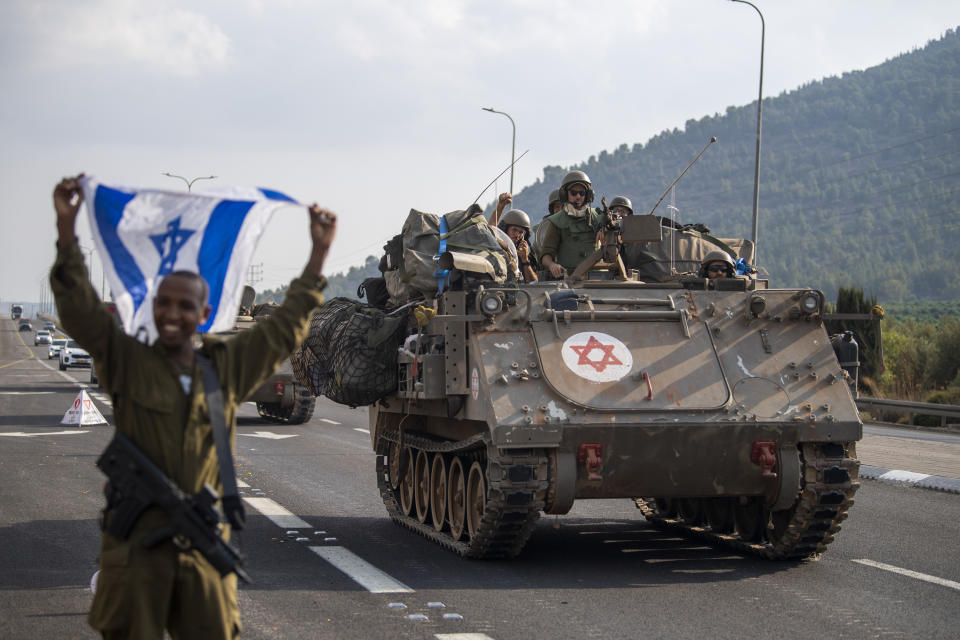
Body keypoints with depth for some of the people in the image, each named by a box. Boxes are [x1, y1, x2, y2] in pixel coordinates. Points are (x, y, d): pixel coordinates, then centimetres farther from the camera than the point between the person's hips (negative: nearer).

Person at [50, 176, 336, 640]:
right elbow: (78, 309, -8)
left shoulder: (228, 367, 9)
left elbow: (286, 325, 18)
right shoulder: (128, 363, 2)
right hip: (136, 544, -2)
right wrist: (66, 227, -16)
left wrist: (319, 251, 20)